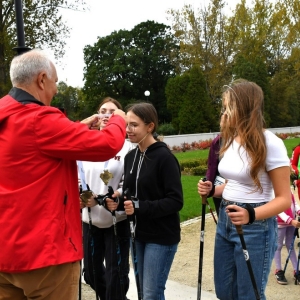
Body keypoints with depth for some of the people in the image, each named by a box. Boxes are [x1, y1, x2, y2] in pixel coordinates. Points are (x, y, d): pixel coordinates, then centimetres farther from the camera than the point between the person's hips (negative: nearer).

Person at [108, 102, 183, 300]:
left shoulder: (164, 157, -15)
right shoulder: (130, 157, 6)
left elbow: (175, 201, -17)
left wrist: (139, 207, -24)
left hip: (161, 236, -7)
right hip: (138, 234, 7)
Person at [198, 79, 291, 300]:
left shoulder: (269, 143, -17)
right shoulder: (231, 140, 7)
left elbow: (284, 198, -15)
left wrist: (251, 215, -31)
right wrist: (213, 190, -1)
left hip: (255, 227, -7)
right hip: (226, 220, 8)